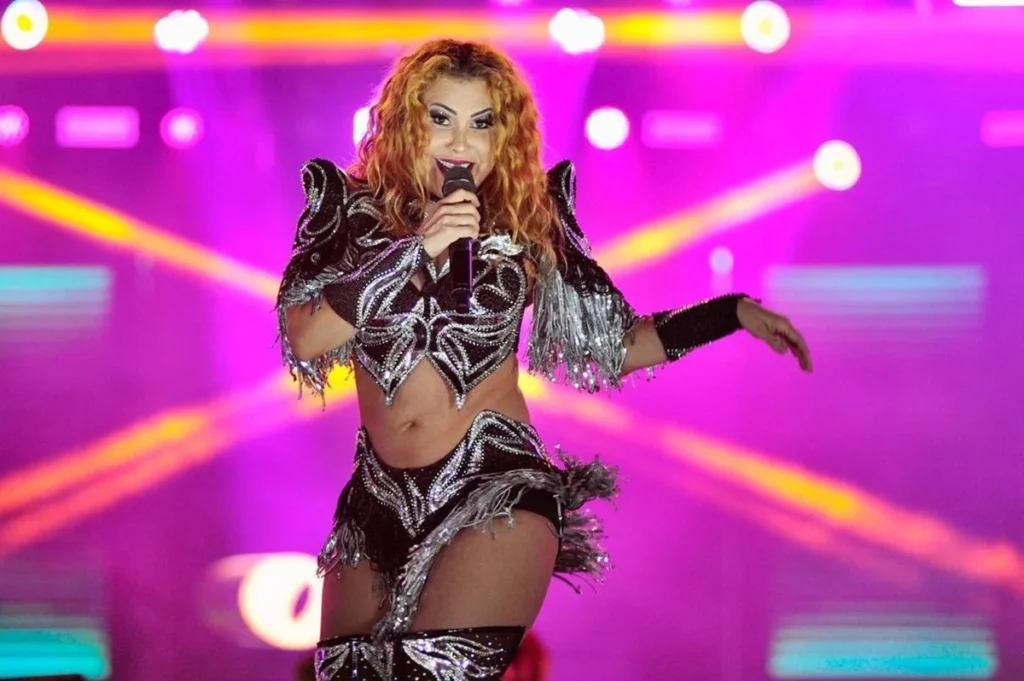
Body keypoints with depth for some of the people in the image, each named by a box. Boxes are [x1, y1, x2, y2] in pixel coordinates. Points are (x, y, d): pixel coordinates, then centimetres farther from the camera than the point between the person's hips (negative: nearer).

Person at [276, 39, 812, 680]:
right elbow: (302, 338, -10)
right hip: (378, 501, 3)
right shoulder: (350, 206, 3)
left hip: (495, 488, -3)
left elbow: (617, 343, 9)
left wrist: (734, 313, 0)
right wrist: (415, 248, -17)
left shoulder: (528, 218, 3)